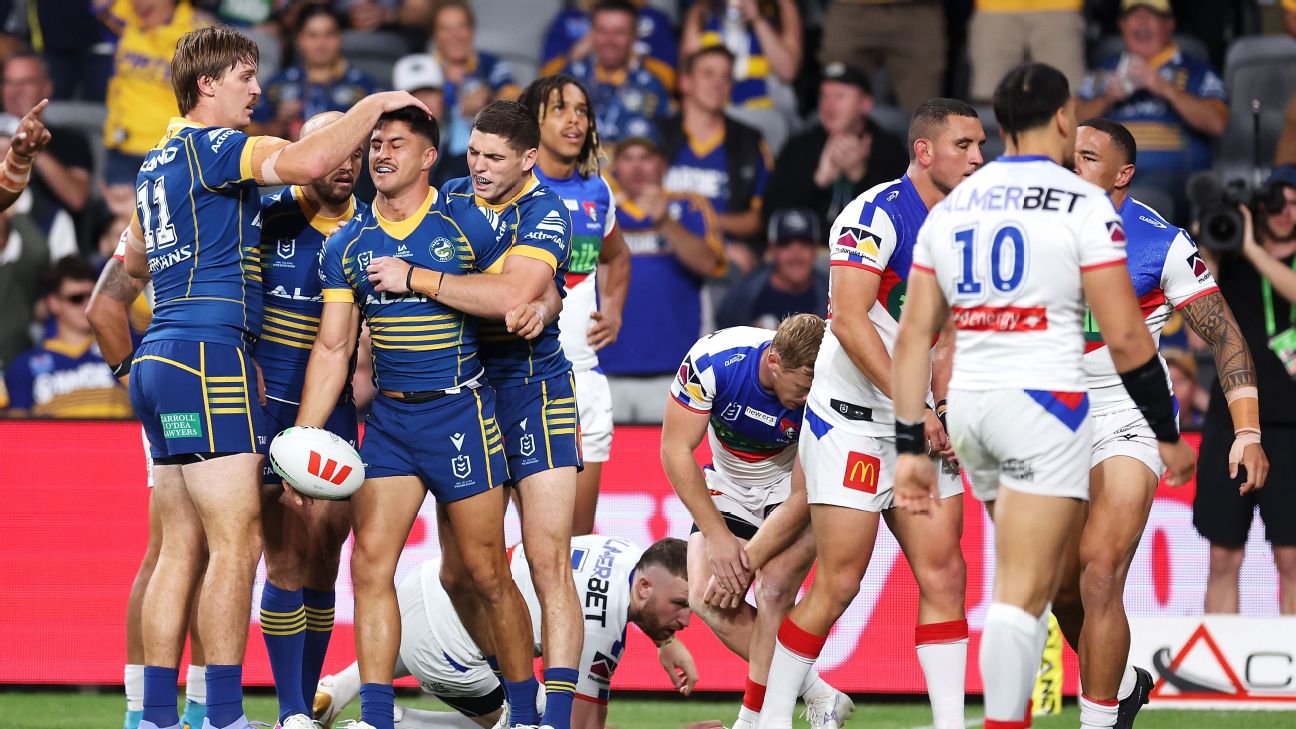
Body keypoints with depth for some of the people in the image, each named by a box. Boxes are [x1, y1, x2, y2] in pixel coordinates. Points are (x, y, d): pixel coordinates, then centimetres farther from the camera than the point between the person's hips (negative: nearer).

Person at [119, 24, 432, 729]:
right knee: (237, 543, -10)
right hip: (208, 354, -10)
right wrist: (372, 105, -11)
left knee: (181, 546, 8)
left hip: (158, 360, 10)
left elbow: (134, 260, 35)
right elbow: (306, 162, -25)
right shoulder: (212, 146, -8)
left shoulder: (156, 162, 20)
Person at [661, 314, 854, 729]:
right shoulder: (712, 360, -27)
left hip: (791, 487, -2)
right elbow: (676, 449, -19)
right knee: (706, 599, -15)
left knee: (774, 588, -26)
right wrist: (718, 536, -20)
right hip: (729, 488, 2)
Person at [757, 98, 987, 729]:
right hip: (851, 422, -8)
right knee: (839, 584, -8)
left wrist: (944, 408, 6)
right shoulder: (877, 214, -14)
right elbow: (850, 322, -22)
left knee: (943, 575, 1)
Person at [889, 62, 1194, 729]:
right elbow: (1126, 336, -10)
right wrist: (1167, 433, 0)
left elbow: (913, 337, 7)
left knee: (1027, 577, 20)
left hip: (968, 401, 6)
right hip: (1044, 400, -6)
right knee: (1023, 591, -8)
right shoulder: (1082, 204, -7)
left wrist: (910, 448, 9)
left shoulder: (950, 207, 10)